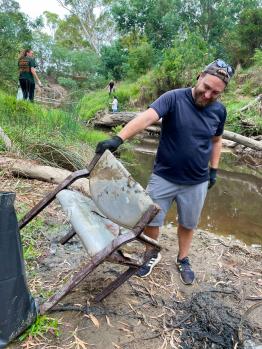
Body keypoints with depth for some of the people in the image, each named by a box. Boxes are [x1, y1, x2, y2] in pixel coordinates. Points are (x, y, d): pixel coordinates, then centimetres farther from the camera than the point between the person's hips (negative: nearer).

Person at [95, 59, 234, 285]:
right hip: (164, 177, -2)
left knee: (188, 224, 18)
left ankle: (183, 260, 44)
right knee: (151, 220, 9)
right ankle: (152, 255, 38)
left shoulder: (219, 110, -1)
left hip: (196, 182, 3)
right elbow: (146, 117, -30)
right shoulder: (174, 98, -15)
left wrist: (214, 169, 10)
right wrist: (119, 139, -43)